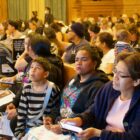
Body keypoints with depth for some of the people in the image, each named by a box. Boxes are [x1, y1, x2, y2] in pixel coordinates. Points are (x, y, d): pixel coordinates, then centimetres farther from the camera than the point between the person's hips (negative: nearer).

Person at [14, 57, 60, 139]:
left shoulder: (52, 89, -9)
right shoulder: (26, 89, 3)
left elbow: (56, 109, 4)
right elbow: (21, 113, 5)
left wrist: (51, 118, -12)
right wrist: (19, 132, 0)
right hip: (29, 129, 4)